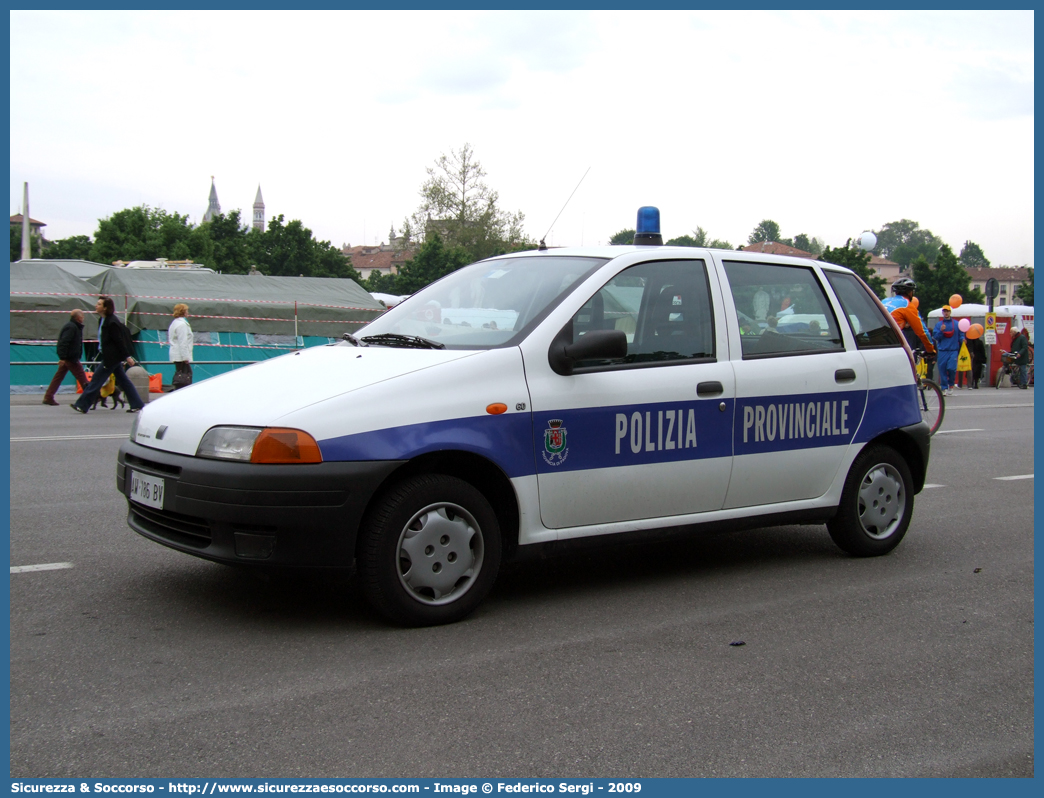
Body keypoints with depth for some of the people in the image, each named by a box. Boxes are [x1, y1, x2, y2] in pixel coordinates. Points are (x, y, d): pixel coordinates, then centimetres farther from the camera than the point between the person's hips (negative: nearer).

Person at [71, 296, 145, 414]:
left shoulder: (112, 322, -18)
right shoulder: (102, 320, 11)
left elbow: (119, 341, -18)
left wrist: (127, 356, -17)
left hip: (112, 357, -10)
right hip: (108, 356, 10)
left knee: (97, 380, -6)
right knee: (123, 380, 10)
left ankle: (82, 405, -1)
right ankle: (137, 405, 13)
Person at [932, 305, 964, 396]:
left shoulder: (956, 324, 9)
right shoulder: (938, 324, 11)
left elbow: (961, 335, 11)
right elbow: (935, 336, 3)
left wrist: (962, 339, -8)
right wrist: (941, 331, -12)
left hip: (953, 350, -1)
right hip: (942, 351, 1)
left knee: (952, 368, -14)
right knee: (942, 370, -1)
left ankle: (951, 385, 9)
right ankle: (944, 388, 7)